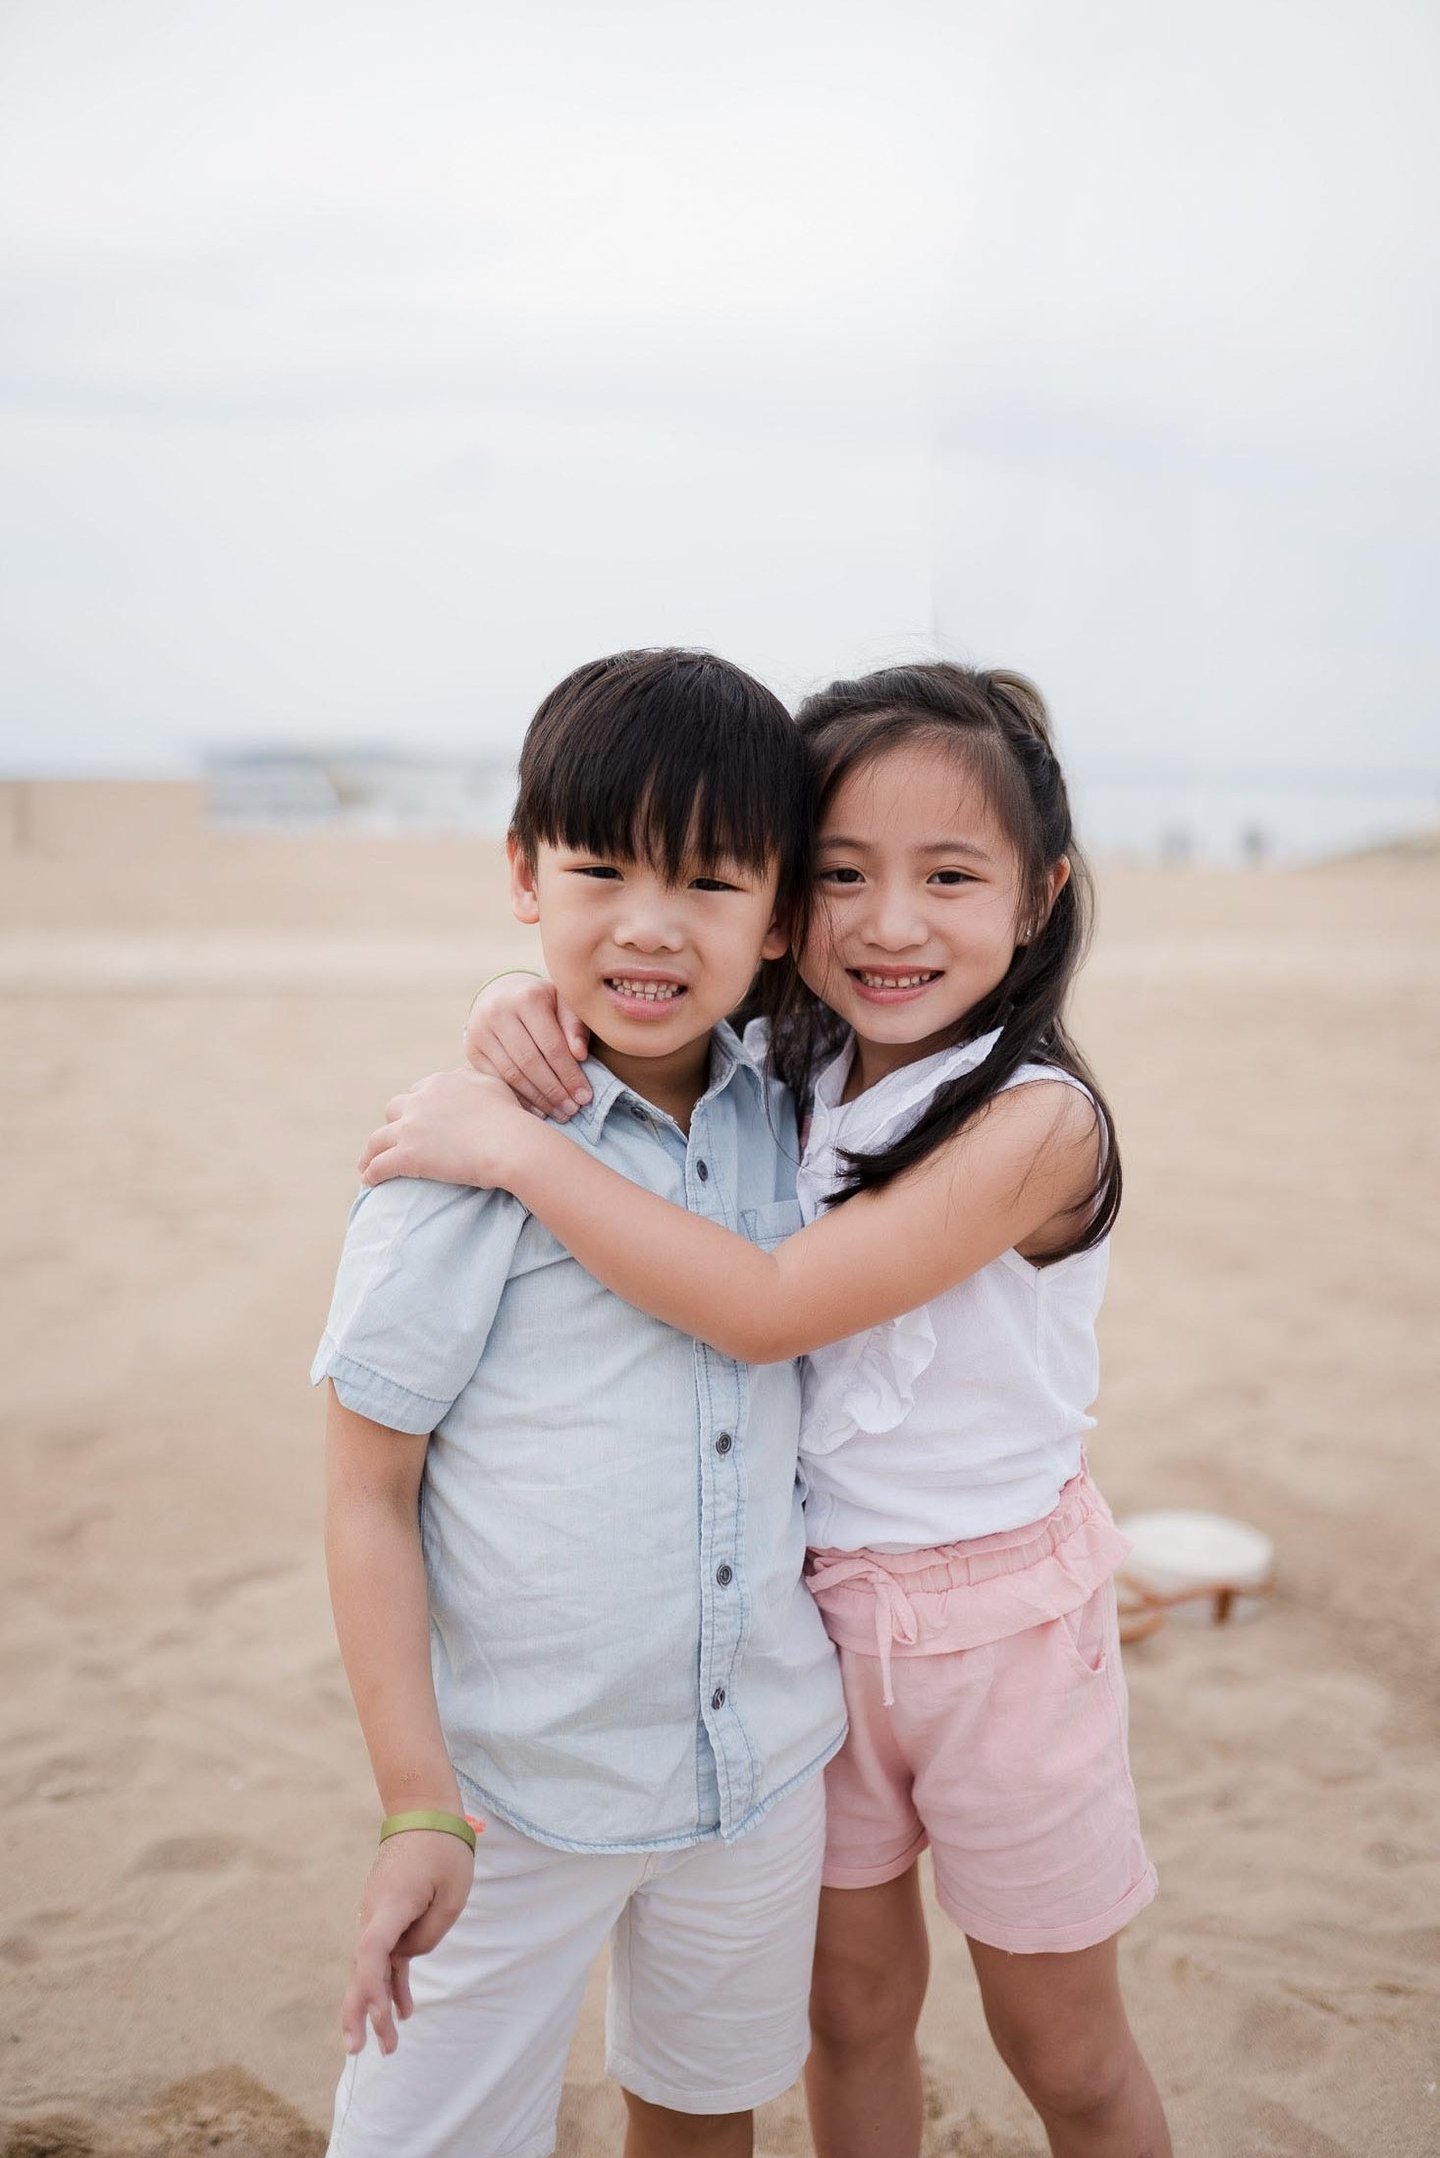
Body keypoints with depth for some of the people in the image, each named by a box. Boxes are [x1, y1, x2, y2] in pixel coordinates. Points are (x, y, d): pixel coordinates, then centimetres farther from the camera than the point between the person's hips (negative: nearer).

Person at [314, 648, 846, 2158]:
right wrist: (417, 1803, -14)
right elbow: (367, 1494, -12)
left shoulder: (787, 1124, -2)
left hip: (764, 1755, 5)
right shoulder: (464, 1155, -17)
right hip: (521, 1786, -4)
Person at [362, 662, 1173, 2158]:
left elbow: (771, 1306, -30)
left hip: (996, 1624, -5)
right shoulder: (789, 1075, -5)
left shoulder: (1038, 1123, -24)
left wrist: (515, 1149, -29)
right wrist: (524, 1005, -16)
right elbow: (630, 1015, 8)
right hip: (810, 1608, 5)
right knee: (851, 2008, 21)